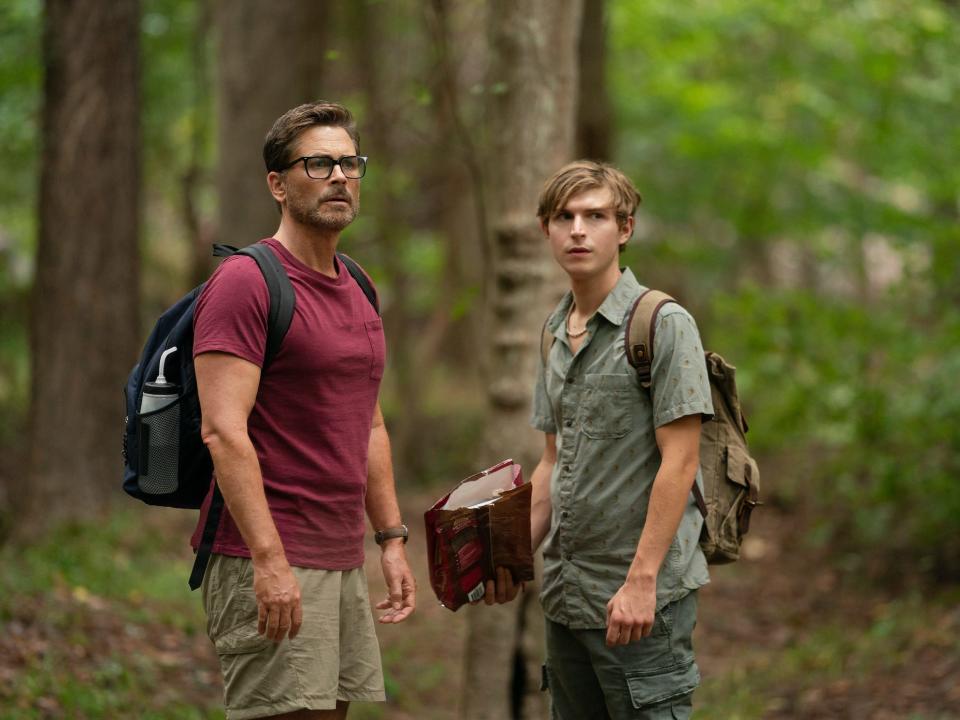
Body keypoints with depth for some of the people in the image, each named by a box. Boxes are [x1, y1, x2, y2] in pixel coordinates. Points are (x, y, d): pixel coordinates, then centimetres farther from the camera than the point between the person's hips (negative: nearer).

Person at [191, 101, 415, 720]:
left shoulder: (357, 292, 17)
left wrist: (392, 539, 18)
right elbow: (223, 430, -18)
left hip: (344, 561, 8)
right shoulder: (246, 282, -10)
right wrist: (269, 559, -23)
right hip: (269, 562, -8)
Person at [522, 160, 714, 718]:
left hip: (643, 595, -8)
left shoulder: (664, 324, -9)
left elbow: (679, 462, -14)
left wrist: (641, 579, -19)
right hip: (566, 591, 8)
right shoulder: (556, 332, 14)